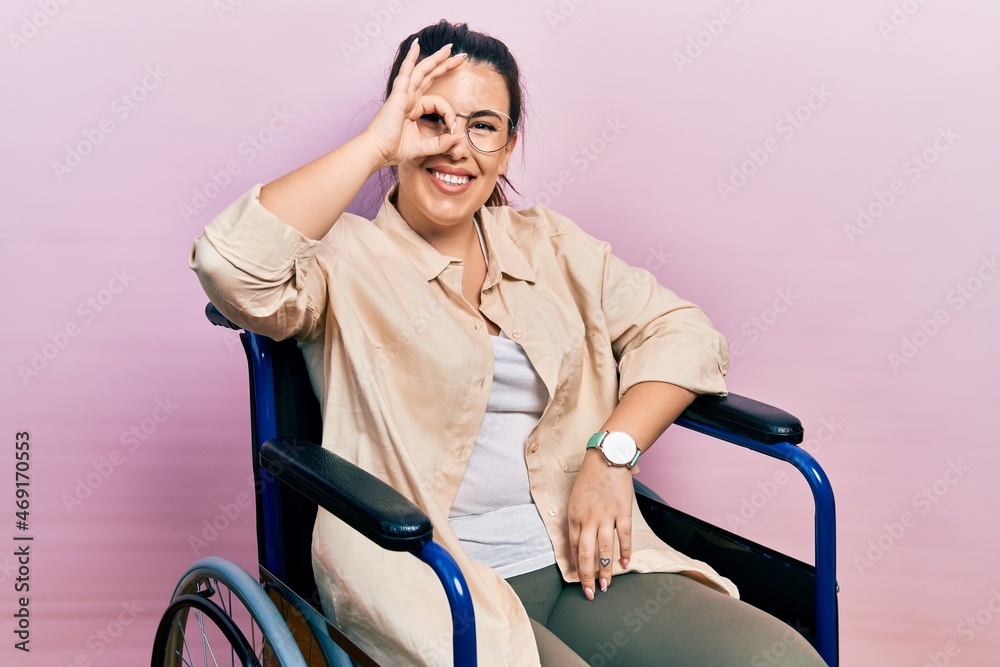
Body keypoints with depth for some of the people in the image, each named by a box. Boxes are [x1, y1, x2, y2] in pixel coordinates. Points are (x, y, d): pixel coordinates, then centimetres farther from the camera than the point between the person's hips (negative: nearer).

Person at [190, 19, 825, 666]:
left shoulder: (550, 246, 18)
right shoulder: (346, 257, 2)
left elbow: (682, 331, 11)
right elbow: (232, 265, -19)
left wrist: (612, 452, -6)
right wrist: (375, 145, -13)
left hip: (581, 565, 5)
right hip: (430, 588, -4)